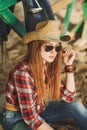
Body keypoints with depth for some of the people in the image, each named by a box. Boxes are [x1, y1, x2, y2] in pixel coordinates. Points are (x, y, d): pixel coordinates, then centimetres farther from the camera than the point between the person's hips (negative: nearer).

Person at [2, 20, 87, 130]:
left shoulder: (49, 65, -9)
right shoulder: (23, 72, -30)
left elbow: (68, 97, -6)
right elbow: (30, 116, -28)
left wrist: (68, 65, -13)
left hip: (39, 110, 7)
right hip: (16, 118, -7)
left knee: (75, 106, -12)